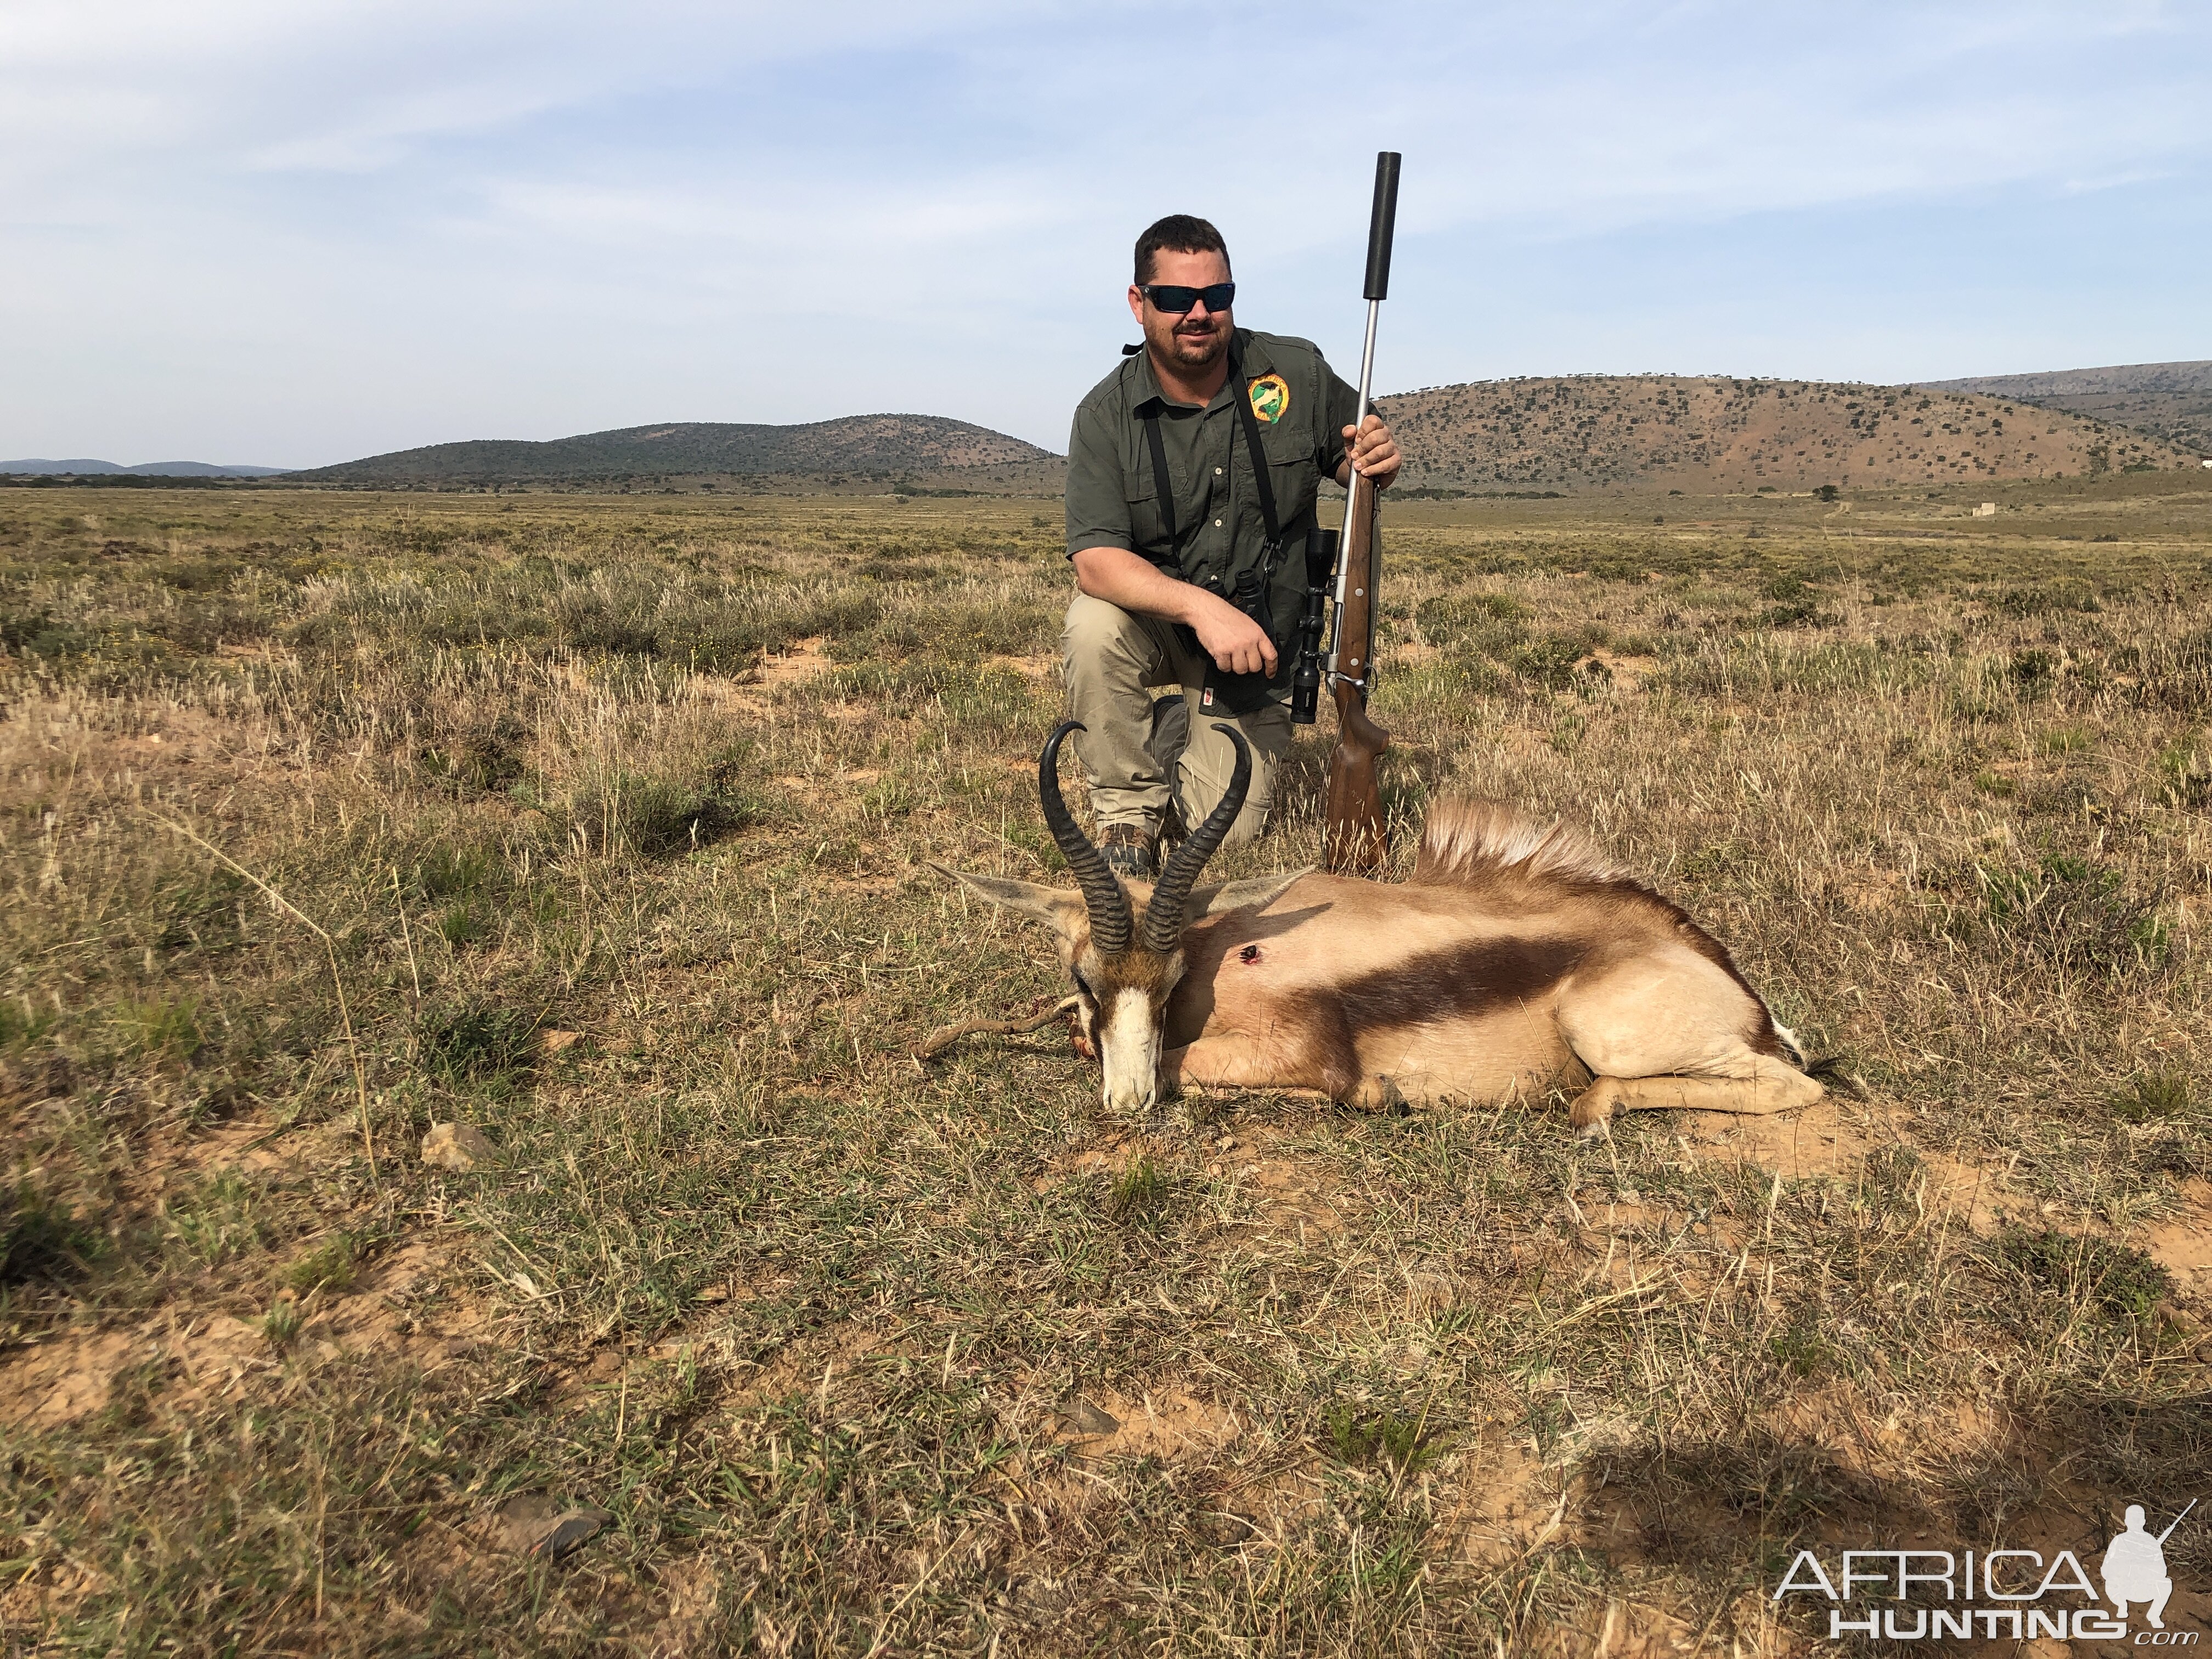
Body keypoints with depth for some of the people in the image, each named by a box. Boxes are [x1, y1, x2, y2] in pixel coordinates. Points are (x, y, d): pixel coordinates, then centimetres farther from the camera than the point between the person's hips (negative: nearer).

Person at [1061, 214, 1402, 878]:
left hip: (1255, 643, 1)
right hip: (1154, 622, -1)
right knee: (1093, 627, -35)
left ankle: (1179, 730, 27)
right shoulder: (1106, 415, -15)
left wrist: (1375, 461, -21)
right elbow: (1094, 561, -25)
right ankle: (1126, 807, -10)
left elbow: (1350, 459, 6)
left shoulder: (1296, 373, -10)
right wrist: (1199, 605, -41)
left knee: (1229, 830, -9)